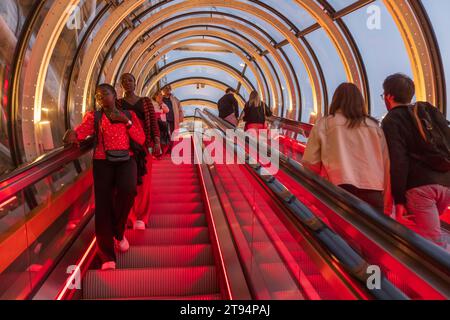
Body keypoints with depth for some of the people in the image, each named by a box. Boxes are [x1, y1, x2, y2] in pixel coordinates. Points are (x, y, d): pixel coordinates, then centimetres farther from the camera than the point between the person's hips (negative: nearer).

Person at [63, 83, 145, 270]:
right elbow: (82, 130, -8)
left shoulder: (129, 115, 15)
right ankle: (107, 257, -13)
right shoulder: (93, 116, 12)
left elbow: (141, 139, 5)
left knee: (127, 190, -30)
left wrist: (126, 121, -5)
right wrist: (73, 134, -31)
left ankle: (118, 232, -1)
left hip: (125, 160, 0)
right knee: (103, 204, -16)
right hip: (103, 162, 0)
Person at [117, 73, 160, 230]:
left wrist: (156, 141, -10)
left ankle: (140, 217, 10)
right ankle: (129, 215, 16)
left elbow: (153, 121, 2)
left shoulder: (145, 101, 9)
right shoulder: (118, 103, 7)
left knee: (143, 180, 1)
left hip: (143, 144, 0)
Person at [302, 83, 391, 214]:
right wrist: (386, 206, 19)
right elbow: (386, 166, 13)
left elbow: (310, 163, 5)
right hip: (373, 194, 2)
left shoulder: (324, 124, 8)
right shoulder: (374, 126, 15)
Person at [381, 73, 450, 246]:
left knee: (433, 242, -6)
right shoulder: (432, 111, 20)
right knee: (428, 227, 27)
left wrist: (398, 199, -7)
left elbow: (398, 161, -10)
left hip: (419, 185, -7)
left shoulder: (391, 121, 1)